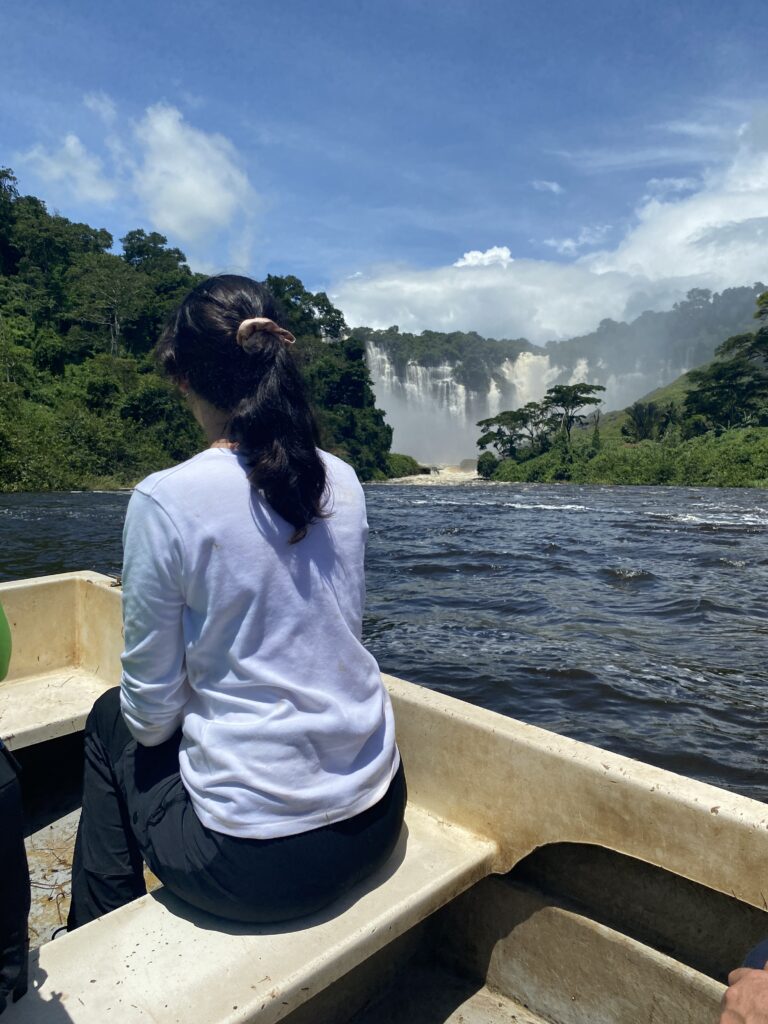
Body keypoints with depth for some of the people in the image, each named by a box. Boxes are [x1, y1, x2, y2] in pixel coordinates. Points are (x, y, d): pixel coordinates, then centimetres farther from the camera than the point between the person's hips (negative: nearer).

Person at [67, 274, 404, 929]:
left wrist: (147, 719, 13)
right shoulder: (342, 481, -1)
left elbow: (152, 713, -10)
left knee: (111, 721, 23)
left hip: (252, 862, -5)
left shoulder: (165, 500, -18)